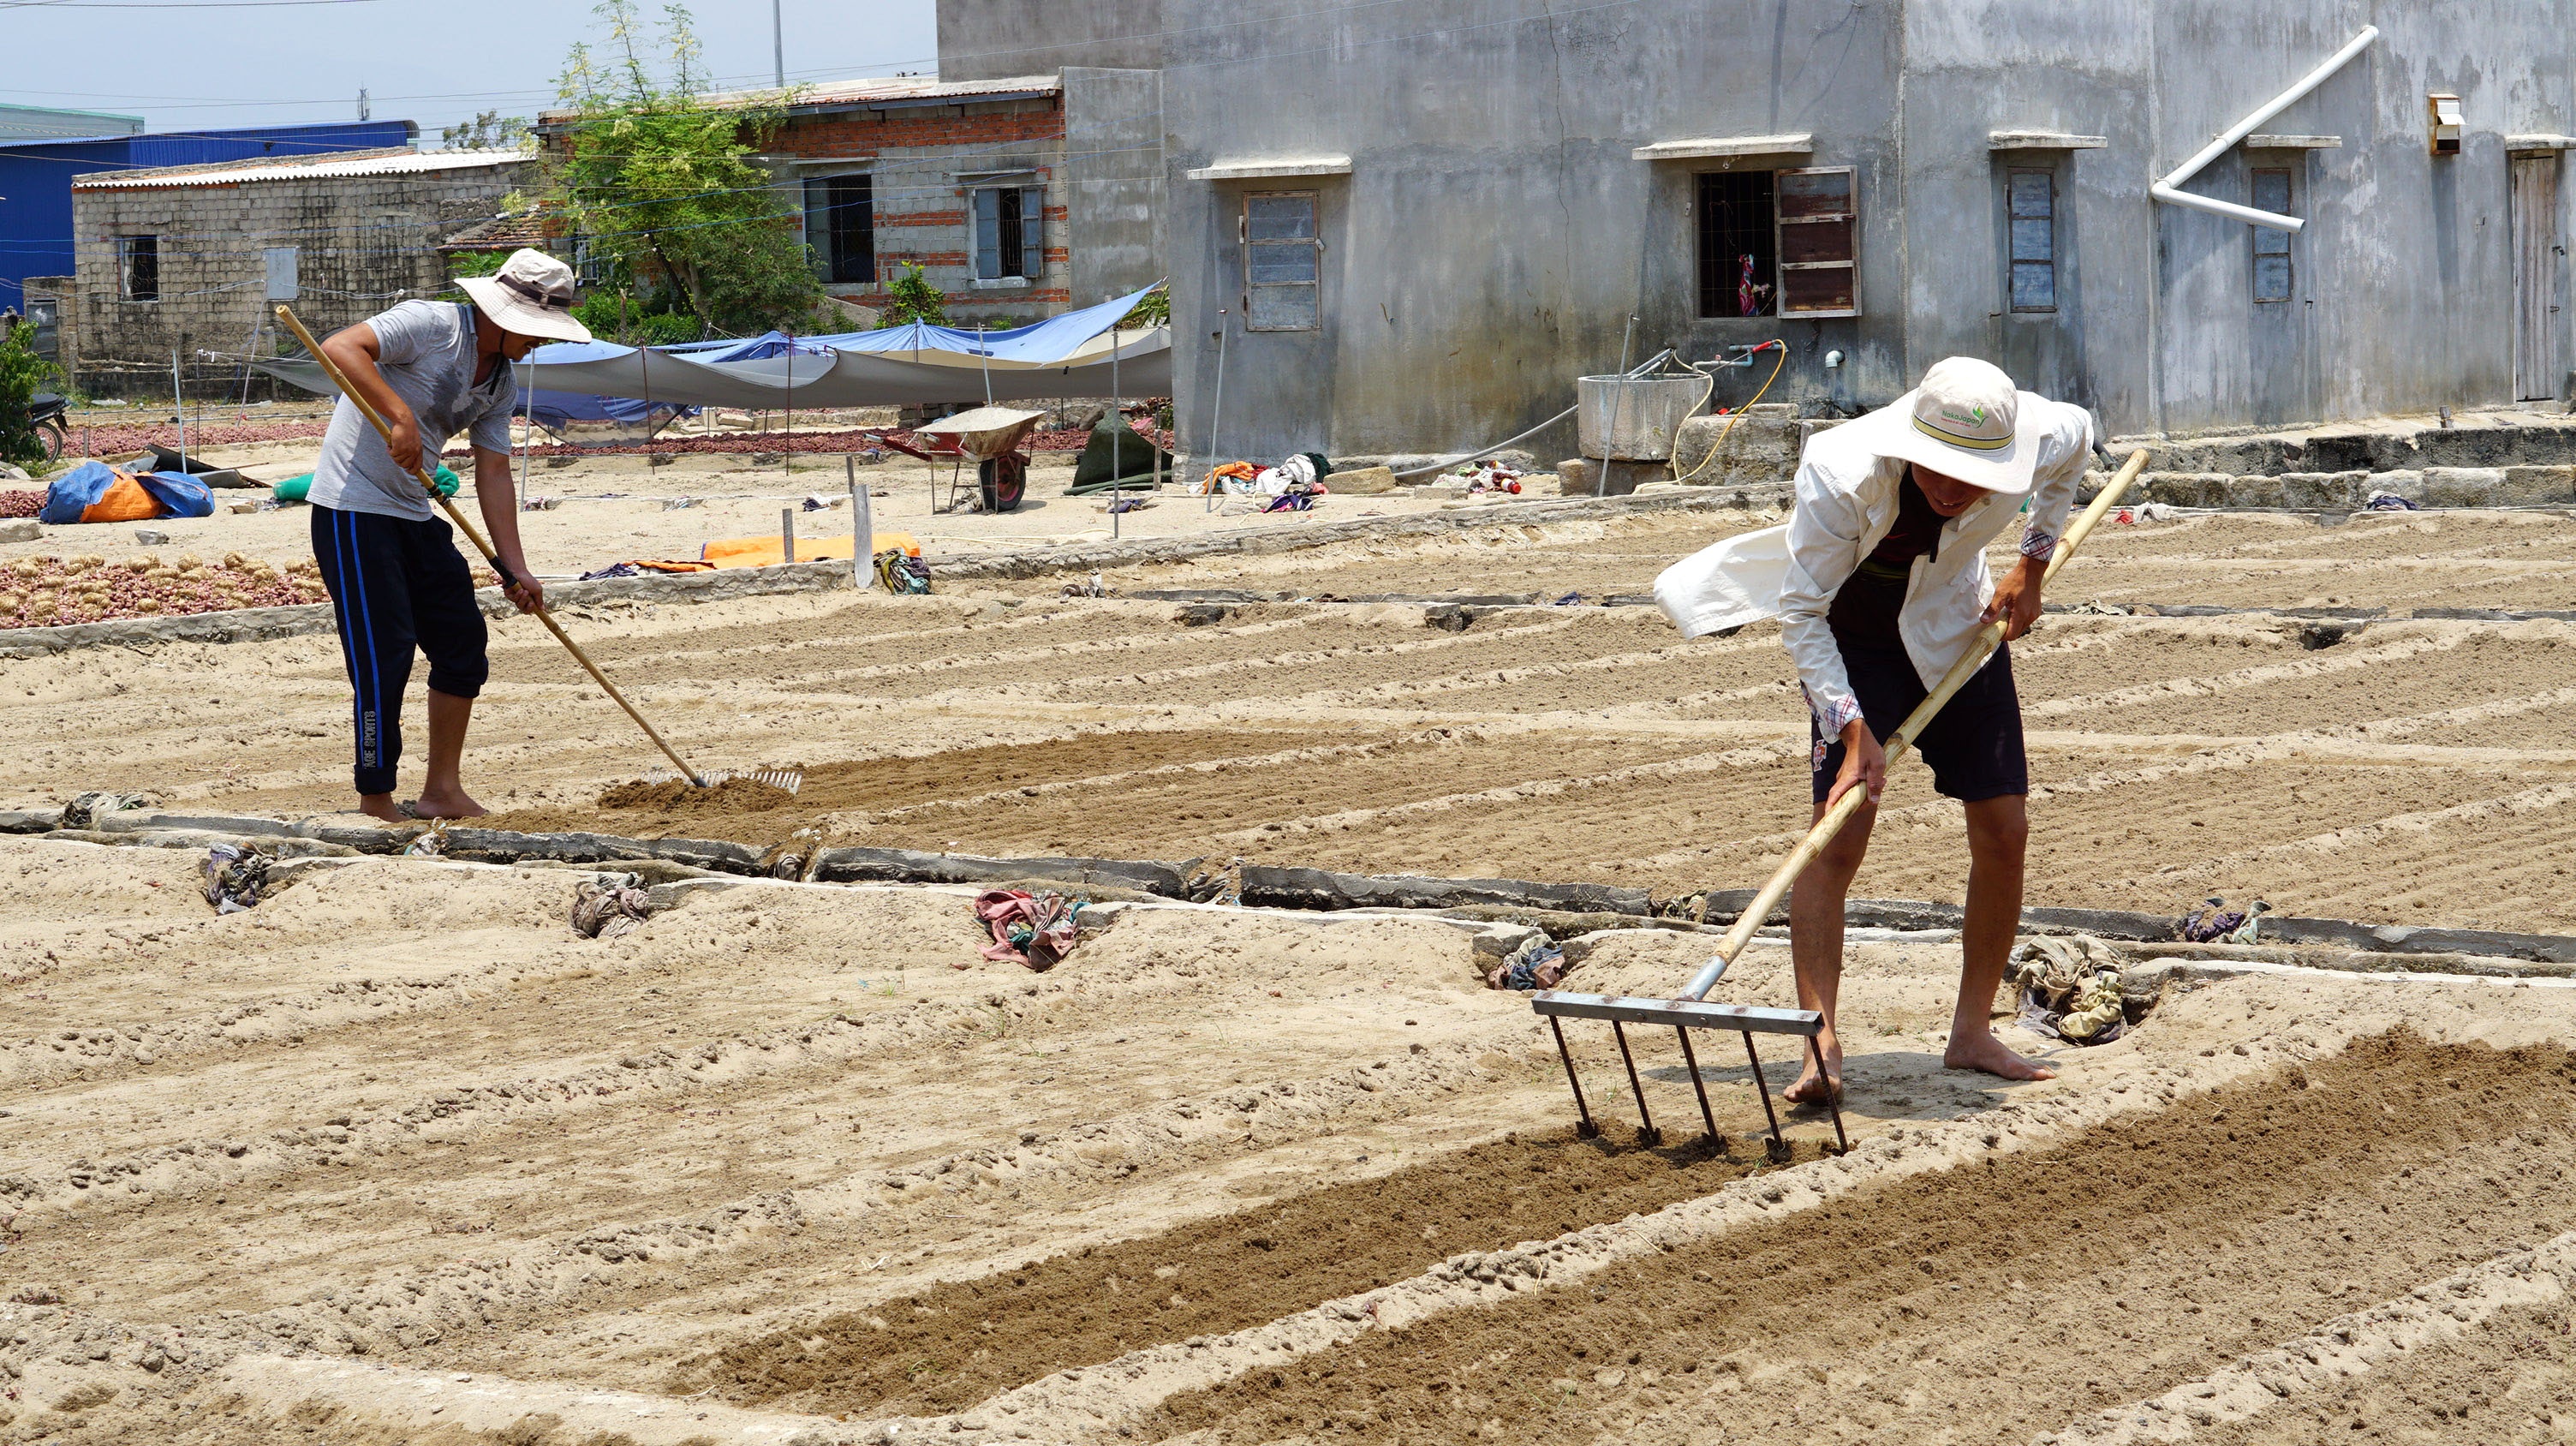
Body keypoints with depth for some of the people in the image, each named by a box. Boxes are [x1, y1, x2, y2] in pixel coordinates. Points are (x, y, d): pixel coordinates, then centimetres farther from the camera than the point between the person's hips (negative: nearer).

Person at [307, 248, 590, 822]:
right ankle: (376, 805, -1)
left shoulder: (501, 382, 10)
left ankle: (442, 793, 19)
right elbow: (340, 348, -27)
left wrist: (515, 568, 6)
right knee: (384, 654, -10)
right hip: (354, 509, -9)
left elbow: (494, 474, 12)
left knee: (463, 643, 9)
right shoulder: (431, 324, -15)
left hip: (415, 515, 9)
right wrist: (401, 417, -33)